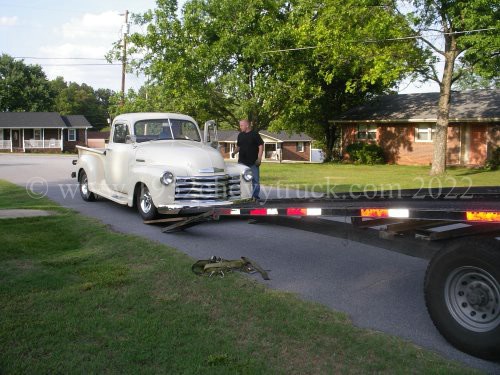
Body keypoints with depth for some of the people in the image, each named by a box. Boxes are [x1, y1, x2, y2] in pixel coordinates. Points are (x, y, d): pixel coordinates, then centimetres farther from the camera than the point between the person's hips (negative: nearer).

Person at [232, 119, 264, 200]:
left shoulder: (255, 134, -6)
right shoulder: (240, 135, 11)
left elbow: (261, 146, -8)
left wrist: (259, 158, -15)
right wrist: (234, 152, -1)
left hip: (253, 162, -5)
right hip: (242, 162, 5)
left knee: (255, 180, 1)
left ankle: (255, 196, 9)